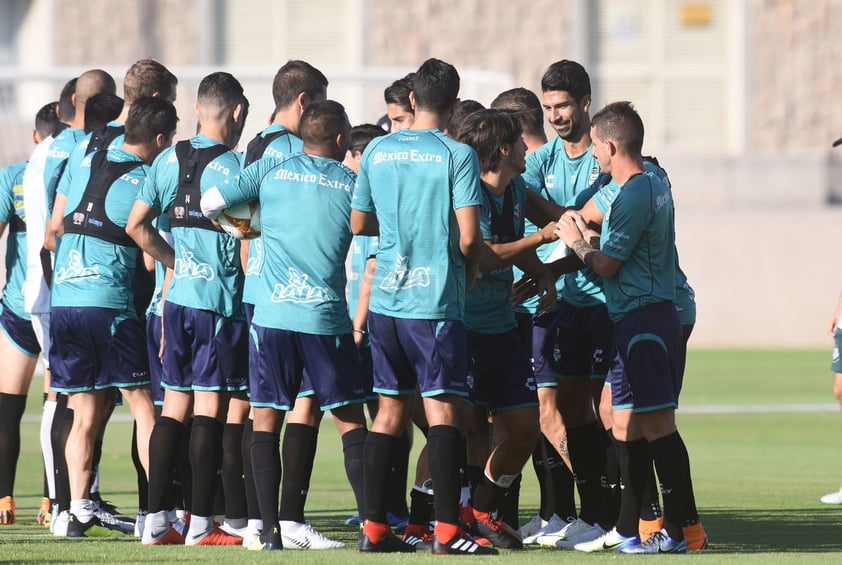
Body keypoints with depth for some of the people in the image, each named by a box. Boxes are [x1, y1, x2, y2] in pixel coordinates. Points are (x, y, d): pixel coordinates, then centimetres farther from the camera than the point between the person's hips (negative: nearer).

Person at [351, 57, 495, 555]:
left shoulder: (377, 151, 7)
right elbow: (469, 237, -13)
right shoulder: (458, 155, -8)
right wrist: (469, 274, 7)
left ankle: (374, 527, 12)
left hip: (386, 298, 5)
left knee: (391, 408, 12)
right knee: (443, 408, -5)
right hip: (437, 298, -5)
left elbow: (358, 223, 16)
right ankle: (446, 528, -12)